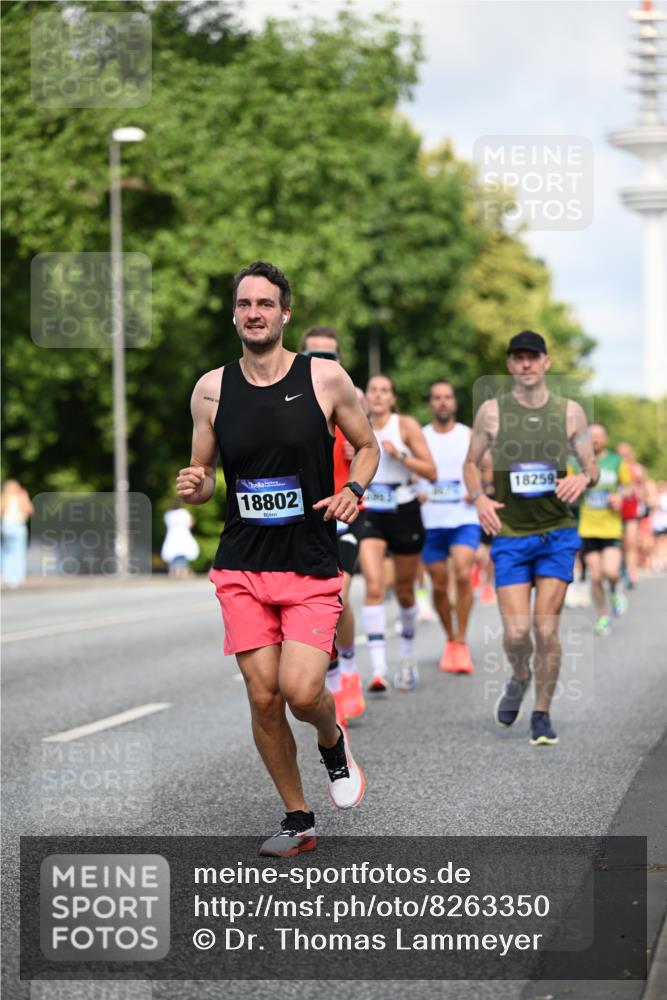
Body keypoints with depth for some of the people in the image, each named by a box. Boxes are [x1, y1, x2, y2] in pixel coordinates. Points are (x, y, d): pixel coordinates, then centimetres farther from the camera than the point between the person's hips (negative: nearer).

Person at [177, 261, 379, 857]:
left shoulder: (325, 378, -4)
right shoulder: (211, 389, 2)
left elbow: (367, 446, 9)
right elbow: (203, 475, 11)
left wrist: (354, 490, -11)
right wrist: (192, 486, -12)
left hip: (311, 567, -2)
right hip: (241, 567, 2)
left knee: (302, 691, -16)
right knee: (264, 698, 0)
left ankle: (333, 741, 21)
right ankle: (298, 821, 18)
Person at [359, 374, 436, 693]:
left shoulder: (406, 426, -6)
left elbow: (431, 472, -9)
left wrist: (398, 454, -21)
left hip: (404, 514, -1)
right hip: (370, 515, 1)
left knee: (404, 591, 12)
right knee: (373, 586, -19)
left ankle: (408, 657, 38)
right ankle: (378, 668, -24)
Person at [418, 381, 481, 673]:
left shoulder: (470, 437, 5)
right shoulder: (419, 437, 5)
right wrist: (414, 493, -9)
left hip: (464, 519, -2)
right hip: (430, 521, 2)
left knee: (463, 574, -21)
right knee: (439, 585, 5)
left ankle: (461, 642, -12)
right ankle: (450, 640, 25)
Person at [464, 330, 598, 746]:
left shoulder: (570, 411, 1)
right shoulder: (492, 411, -1)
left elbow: (592, 467, 9)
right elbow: (472, 463, 11)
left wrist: (583, 479, -15)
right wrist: (479, 498, -8)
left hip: (558, 533, 0)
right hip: (510, 534, 0)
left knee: (547, 628, -4)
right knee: (516, 631, -8)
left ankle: (542, 713, 12)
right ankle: (520, 678, 26)